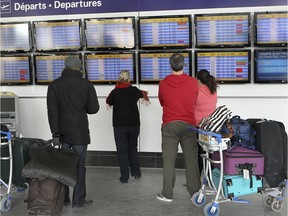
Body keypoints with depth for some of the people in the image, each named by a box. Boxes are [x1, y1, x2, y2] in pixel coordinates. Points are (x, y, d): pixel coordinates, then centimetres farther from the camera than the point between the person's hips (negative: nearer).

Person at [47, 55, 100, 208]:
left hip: (62, 132, 2)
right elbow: (94, 108, -5)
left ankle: (62, 199, 17)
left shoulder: (54, 85, 0)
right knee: (79, 165, 6)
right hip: (80, 132, -2)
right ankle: (79, 200, 10)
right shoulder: (86, 85, -4)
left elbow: (52, 110, -6)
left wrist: (55, 133, -7)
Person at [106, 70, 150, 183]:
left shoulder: (115, 92, -9)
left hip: (120, 126, -3)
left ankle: (124, 177, 4)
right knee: (133, 148, 19)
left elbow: (108, 101, 10)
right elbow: (142, 94, 24)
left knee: (122, 150, 4)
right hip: (134, 124, 3)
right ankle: (136, 172, 20)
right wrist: (145, 96, 48)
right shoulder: (134, 90, 0)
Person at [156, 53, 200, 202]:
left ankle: (167, 194, 8)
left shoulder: (163, 84, -2)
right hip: (188, 124, 0)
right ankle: (195, 193, 10)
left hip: (169, 125, 0)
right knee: (191, 159, 6)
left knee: (168, 160, 4)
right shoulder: (193, 82, -3)